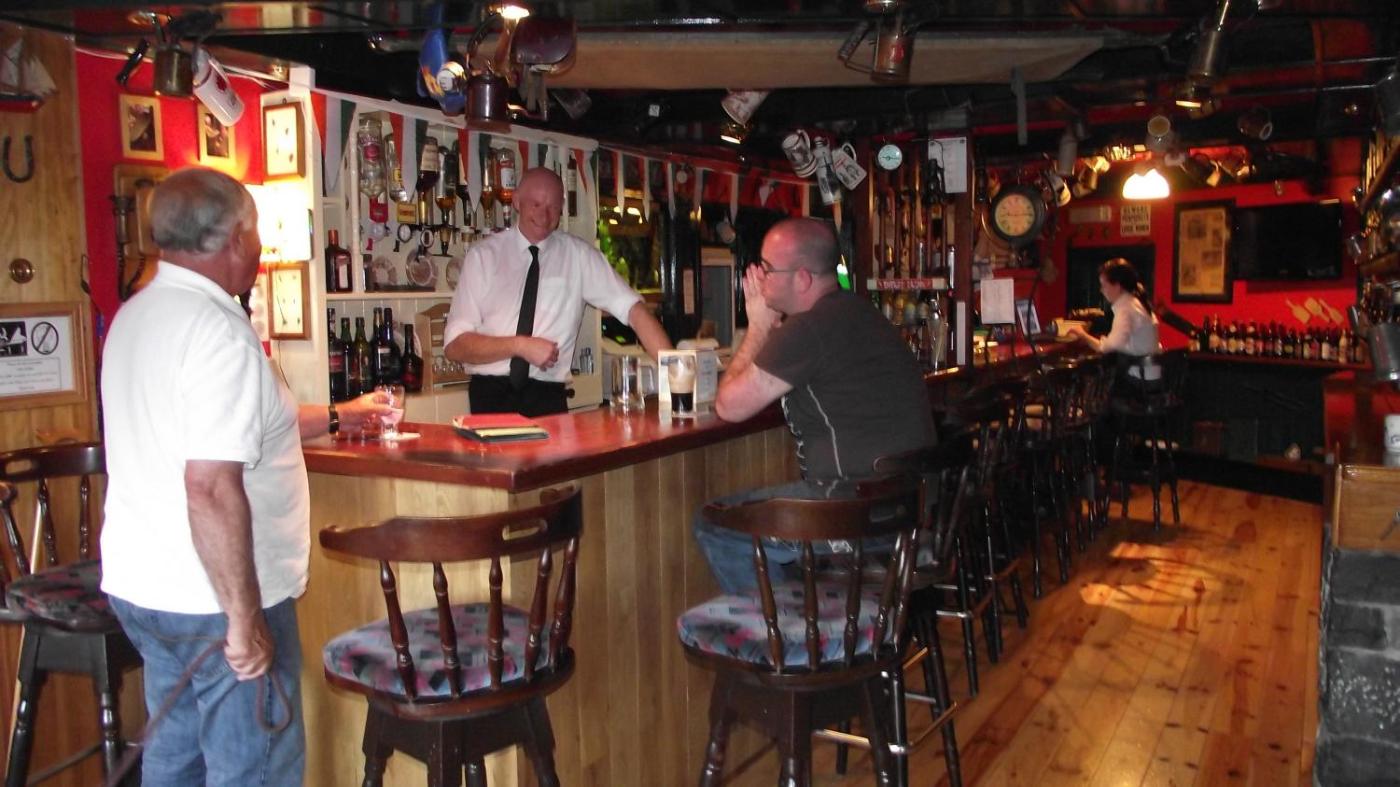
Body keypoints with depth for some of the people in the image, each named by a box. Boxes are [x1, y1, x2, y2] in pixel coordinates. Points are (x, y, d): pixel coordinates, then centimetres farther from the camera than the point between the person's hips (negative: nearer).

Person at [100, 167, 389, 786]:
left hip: (140, 582, 9)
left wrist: (336, 416, 29)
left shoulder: (136, 316, 9)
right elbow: (212, 489, -29)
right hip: (214, 598, -9)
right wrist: (245, 618, -21)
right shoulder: (218, 332, -21)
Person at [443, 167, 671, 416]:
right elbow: (455, 345, -2)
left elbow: (633, 309, -1)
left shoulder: (578, 255, 4)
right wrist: (520, 345, -15)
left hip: (547, 398, 1)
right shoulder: (482, 255, 2)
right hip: (490, 396, -1)